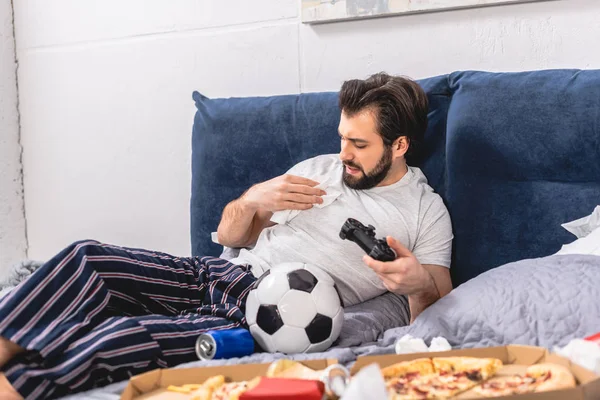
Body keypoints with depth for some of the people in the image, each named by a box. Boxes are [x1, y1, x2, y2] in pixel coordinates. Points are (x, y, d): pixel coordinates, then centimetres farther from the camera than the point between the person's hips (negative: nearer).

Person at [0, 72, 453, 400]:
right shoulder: (320, 168, 18)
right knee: (87, 258, -17)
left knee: (117, 339, -28)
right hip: (220, 274, 6)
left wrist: (419, 282, -24)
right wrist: (253, 200, -1)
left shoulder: (426, 210, 5)